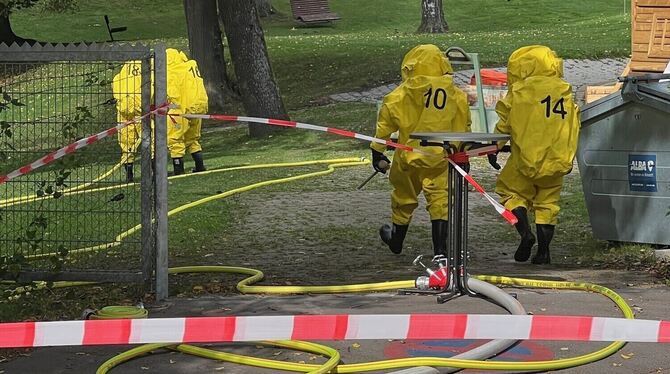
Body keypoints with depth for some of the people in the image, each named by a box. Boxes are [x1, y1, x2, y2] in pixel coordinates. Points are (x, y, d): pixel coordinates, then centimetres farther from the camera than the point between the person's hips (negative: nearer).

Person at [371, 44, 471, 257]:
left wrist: (378, 151, 7)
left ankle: (396, 240, 37)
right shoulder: (457, 95, 0)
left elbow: (386, 121, -4)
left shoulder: (403, 93, -9)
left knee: (404, 199, 17)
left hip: (410, 157, -1)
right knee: (440, 200, 1)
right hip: (442, 158, 1)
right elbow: (464, 127, 10)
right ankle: (441, 247, -11)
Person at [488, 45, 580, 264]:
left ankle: (525, 232, -9)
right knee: (547, 202, 11)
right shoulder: (565, 92, 8)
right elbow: (573, 128, 12)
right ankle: (543, 250, 7)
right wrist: (568, 158, 21)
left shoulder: (520, 90, -5)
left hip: (525, 158, -4)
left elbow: (504, 122, -2)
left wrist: (494, 147, 10)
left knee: (511, 191, 12)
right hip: (555, 161, 4)